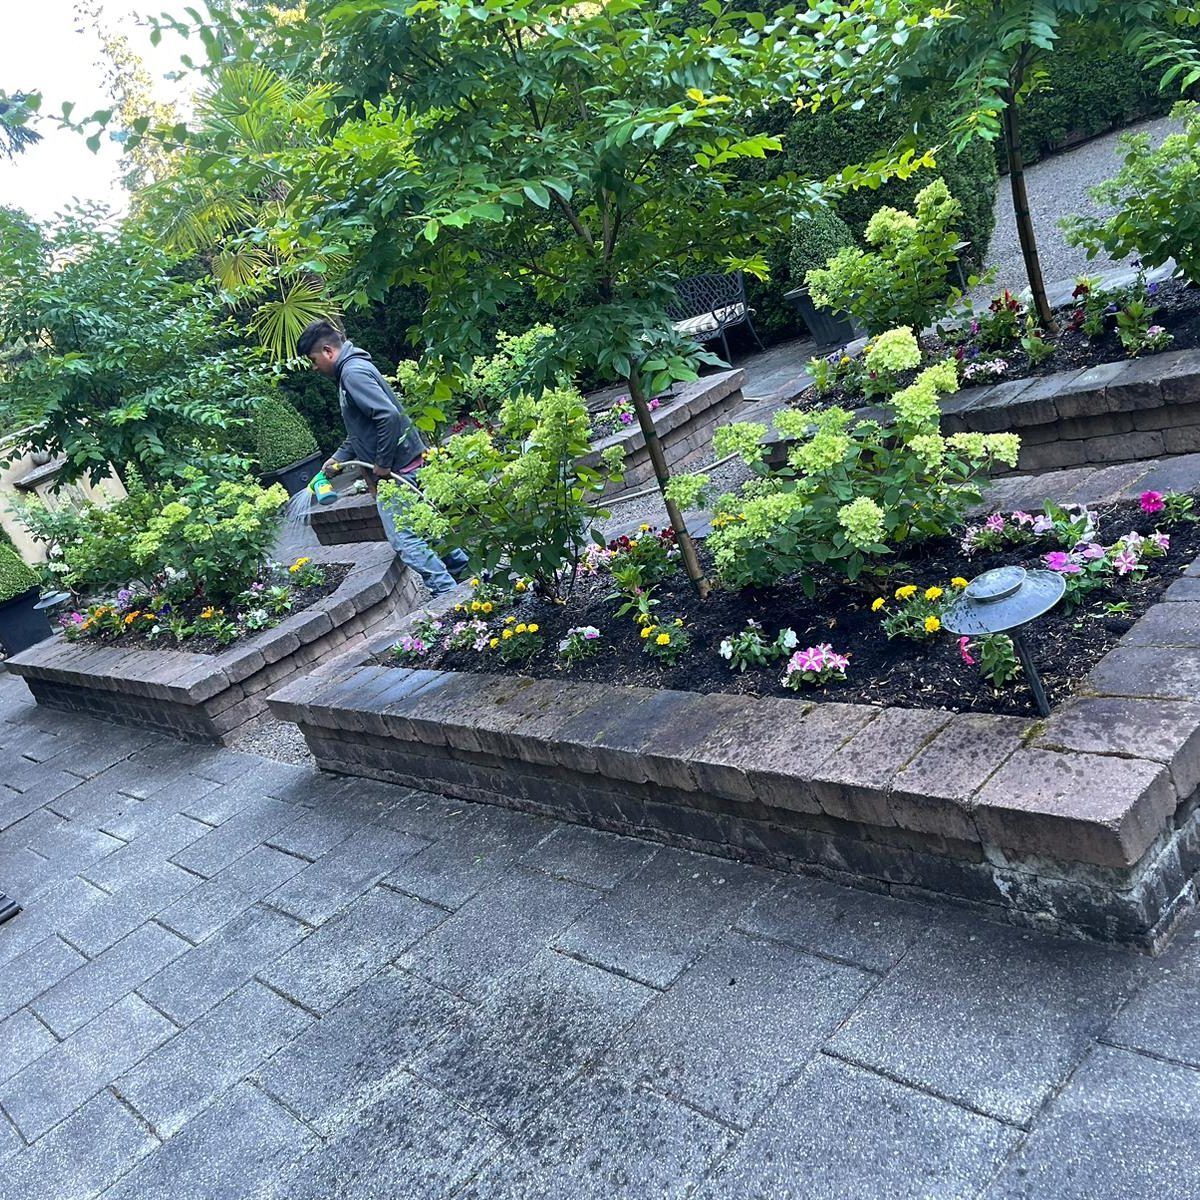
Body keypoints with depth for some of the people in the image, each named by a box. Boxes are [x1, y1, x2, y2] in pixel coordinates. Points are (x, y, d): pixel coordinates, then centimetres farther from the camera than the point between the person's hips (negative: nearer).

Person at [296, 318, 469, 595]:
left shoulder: (353, 372, -16)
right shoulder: (350, 369, 16)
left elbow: (389, 416, -28)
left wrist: (382, 465, -20)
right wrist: (338, 457, 17)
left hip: (396, 468, -10)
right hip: (409, 461, 10)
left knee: (403, 537, -8)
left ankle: (447, 592, -5)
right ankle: (460, 565, 30)